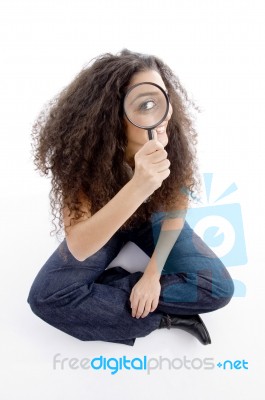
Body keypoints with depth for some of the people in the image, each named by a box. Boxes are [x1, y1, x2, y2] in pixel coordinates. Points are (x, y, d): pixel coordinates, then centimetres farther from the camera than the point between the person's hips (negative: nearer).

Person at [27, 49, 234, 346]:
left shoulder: (175, 139, -27)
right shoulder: (85, 151, -33)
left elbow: (175, 212, -12)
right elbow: (77, 247, -41)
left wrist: (153, 273, -17)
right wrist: (137, 188, -55)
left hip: (153, 217, 1)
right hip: (103, 223, -1)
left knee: (217, 287, -17)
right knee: (46, 296, -22)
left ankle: (109, 287, -11)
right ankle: (164, 318, -13)